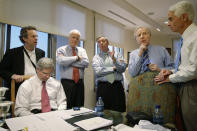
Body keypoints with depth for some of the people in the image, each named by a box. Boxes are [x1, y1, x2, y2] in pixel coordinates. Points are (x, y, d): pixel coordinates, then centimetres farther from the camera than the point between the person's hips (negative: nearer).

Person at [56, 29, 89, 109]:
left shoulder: (82, 50, 12)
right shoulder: (61, 50, 4)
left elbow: (86, 63, -7)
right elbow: (61, 61, -19)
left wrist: (70, 62, -9)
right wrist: (76, 58, -9)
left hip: (80, 83, 3)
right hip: (67, 83, -3)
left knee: (79, 108, 9)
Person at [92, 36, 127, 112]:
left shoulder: (117, 55, 11)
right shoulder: (96, 57, 8)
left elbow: (123, 69, -3)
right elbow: (97, 71, -10)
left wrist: (114, 59, -18)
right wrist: (113, 68, -4)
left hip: (117, 86, 1)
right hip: (103, 87, -1)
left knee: (120, 112, 3)